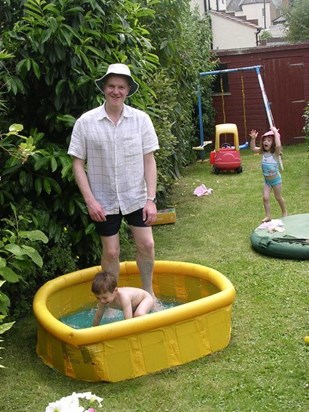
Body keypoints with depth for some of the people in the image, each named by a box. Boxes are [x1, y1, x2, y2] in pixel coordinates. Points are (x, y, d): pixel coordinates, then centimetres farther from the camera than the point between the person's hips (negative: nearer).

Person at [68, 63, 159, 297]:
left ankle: (148, 292, 27)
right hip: (104, 201, -1)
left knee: (146, 245, 4)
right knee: (111, 251, 7)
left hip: (136, 198, 1)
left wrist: (151, 199, -8)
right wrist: (90, 200, -12)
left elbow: (149, 161, -3)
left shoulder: (141, 119, -5)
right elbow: (78, 164, -5)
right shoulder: (86, 122, -9)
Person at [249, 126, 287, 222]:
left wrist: (275, 132, -37)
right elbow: (253, 148, 3)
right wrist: (253, 138, -12)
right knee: (265, 198, -2)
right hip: (266, 180, 5)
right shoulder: (263, 152, -3)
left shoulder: (275, 152, -21)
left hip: (276, 179, -5)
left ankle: (284, 212, 33)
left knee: (278, 197, 11)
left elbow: (278, 145, -42)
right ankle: (268, 216, 6)